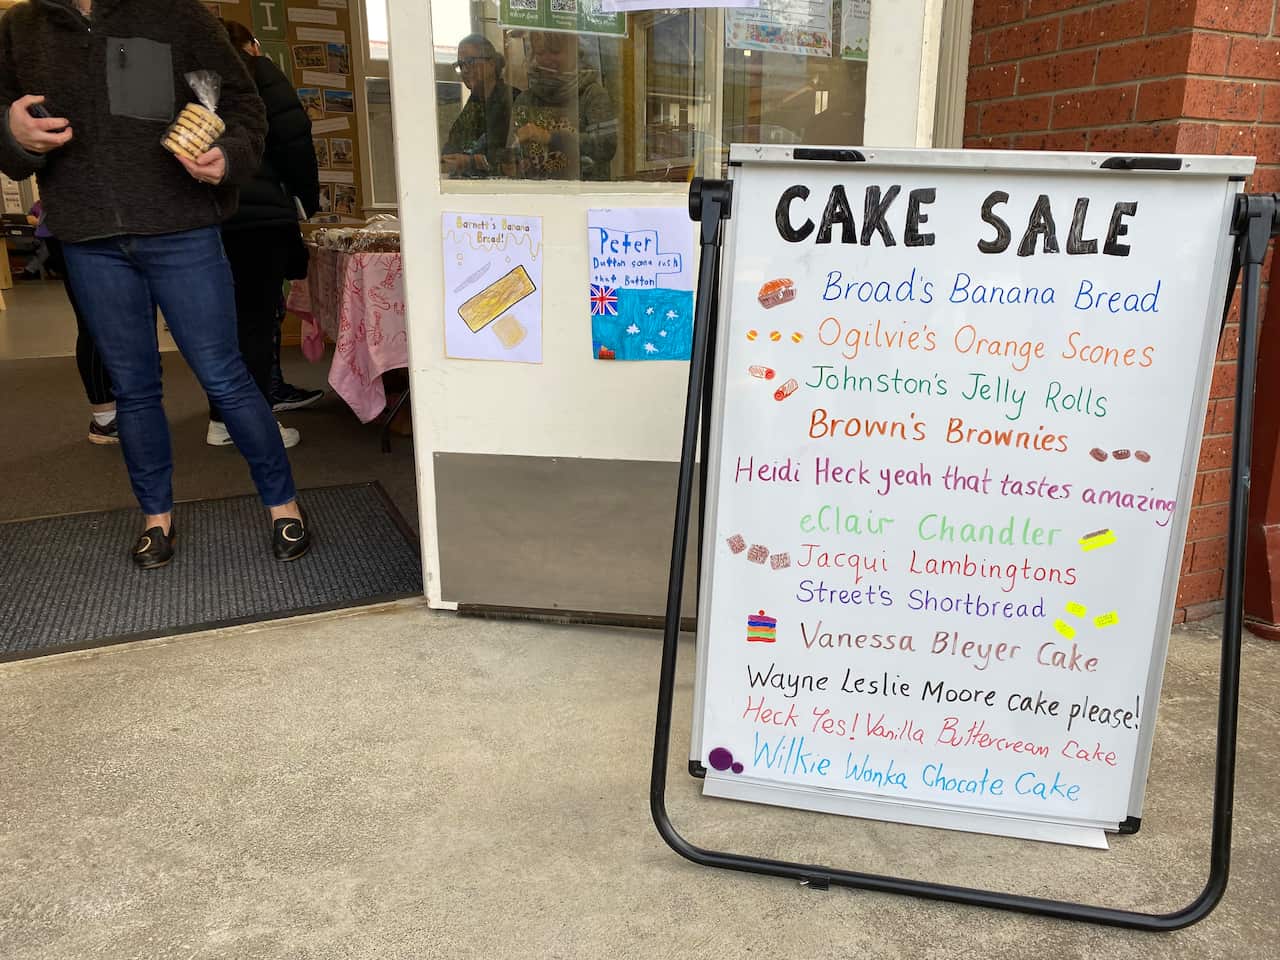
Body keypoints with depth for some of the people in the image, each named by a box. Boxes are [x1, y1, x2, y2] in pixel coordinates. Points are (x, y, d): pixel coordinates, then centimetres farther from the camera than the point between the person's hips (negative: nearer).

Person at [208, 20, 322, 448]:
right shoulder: (259, 73, 3)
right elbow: (295, 141, -7)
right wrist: (309, 200, 4)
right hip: (260, 215, -5)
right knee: (257, 320, -4)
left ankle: (220, 421, 14)